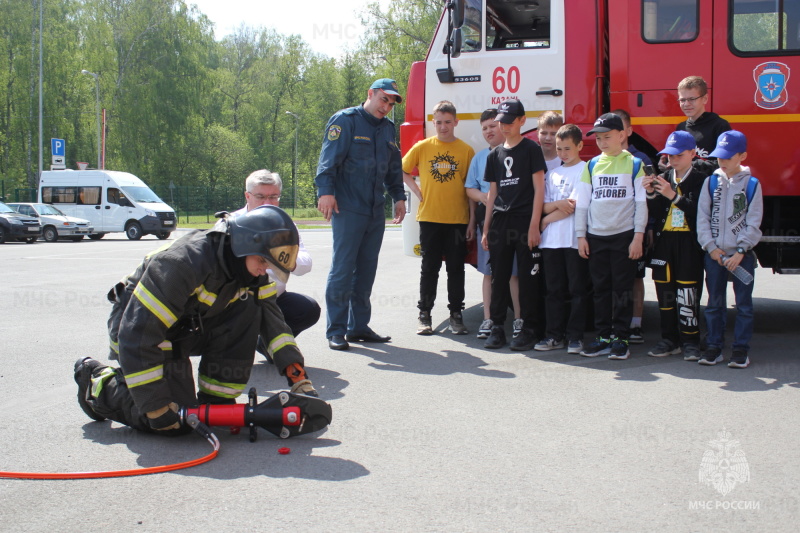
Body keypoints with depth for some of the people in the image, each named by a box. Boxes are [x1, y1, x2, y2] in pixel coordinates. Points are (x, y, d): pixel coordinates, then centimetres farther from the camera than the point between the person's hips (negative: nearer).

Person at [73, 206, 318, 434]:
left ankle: (215, 402, -7)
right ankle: (97, 383, 7)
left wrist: (298, 376, -17)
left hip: (188, 327, 7)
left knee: (246, 313, -18)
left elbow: (271, 316, -5)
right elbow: (137, 335, -34)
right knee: (176, 422, -16)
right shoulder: (184, 262, -35)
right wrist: (157, 409, -29)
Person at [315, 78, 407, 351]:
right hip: (347, 208, -7)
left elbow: (394, 166, 25)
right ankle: (336, 331, -2)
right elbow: (329, 157, -13)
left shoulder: (388, 128, 17)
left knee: (366, 270, 10)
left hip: (376, 211, 7)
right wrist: (326, 190, -22)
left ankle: (358, 326, 17)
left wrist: (398, 196, 20)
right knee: (342, 269, -7)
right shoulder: (345, 120, -4)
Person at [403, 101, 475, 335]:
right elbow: (403, 171, 14)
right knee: (429, 268, 6)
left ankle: (456, 315, 14)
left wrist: (473, 222, -1)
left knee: (456, 268, 5)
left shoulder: (466, 150, 1)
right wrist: (417, 191, 0)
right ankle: (424, 314, 13)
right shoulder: (422, 147, 3)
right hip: (429, 217, 0)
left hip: (458, 219, 0)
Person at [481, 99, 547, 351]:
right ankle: (497, 327, 13)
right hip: (500, 222, 5)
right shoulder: (495, 155, 15)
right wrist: (486, 229, 13)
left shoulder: (531, 149, 0)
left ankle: (530, 329, 5)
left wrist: (534, 226, -13)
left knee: (528, 277, -1)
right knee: (499, 277, 6)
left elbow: (539, 189, -5)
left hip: (524, 222, -5)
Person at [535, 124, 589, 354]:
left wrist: (547, 219, -2)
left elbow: (576, 206, -10)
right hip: (551, 240, 5)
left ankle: (575, 336, 4)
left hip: (575, 239, -5)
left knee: (577, 289, 0)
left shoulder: (585, 170, -1)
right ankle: (555, 335, 13)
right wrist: (559, 204, -10)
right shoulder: (552, 173, 17)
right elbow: (544, 205, 11)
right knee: (554, 290, 7)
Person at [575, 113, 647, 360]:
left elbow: (641, 202, -1)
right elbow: (582, 202, 10)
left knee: (622, 289, 0)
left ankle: (620, 338, 6)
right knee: (600, 289, 7)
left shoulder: (634, 164, 1)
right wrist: (581, 235, 5)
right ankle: (603, 337, 13)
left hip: (624, 236, -3)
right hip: (596, 237, 3)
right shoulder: (592, 166, 9)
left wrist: (638, 236, -7)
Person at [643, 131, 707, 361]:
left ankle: (690, 341, 4)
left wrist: (673, 195, -19)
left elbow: (699, 212, -14)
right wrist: (651, 194, -9)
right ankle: (669, 340, 16)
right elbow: (654, 213, 8)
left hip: (689, 243, -5)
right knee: (665, 293, 7)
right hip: (664, 241, 5)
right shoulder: (663, 179, 13)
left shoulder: (700, 180, -2)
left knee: (687, 294, -5)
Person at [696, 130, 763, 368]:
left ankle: (741, 349, 8)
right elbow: (702, 217, 3)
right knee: (714, 303, 8)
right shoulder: (711, 182, 5)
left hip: (742, 254, -2)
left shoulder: (752, 184, -1)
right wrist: (711, 247, -6)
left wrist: (741, 251, -10)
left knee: (744, 304, 2)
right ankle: (713, 347, 16)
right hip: (715, 253, 2)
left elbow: (753, 222, -3)